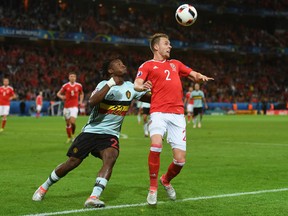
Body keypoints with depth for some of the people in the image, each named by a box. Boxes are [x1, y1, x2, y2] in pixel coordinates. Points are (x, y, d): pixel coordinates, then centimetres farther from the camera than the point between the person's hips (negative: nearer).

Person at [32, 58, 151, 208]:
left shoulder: (131, 87, 3)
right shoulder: (105, 85, -10)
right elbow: (92, 102, -29)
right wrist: (110, 84, -32)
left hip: (110, 135, 2)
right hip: (91, 131, -2)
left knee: (110, 158, -28)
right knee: (72, 163, -1)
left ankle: (93, 198, -34)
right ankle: (44, 187, 23)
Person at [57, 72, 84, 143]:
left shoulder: (79, 86, 3)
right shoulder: (65, 86, -1)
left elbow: (81, 94, 21)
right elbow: (58, 94, 8)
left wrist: (80, 101, 8)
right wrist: (62, 97, -12)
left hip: (74, 106, -1)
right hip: (66, 106, 1)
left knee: (72, 122, -18)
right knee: (68, 123, 7)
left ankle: (73, 135, 7)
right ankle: (69, 138, 23)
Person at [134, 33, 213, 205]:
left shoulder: (175, 64, 23)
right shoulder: (147, 66, 7)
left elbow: (194, 75, 27)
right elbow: (137, 84, -7)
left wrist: (200, 77, 3)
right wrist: (142, 86, -32)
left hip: (178, 115, 4)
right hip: (159, 112, -4)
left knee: (180, 159, -4)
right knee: (156, 145, -31)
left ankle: (166, 180, 30)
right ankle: (153, 188, -12)